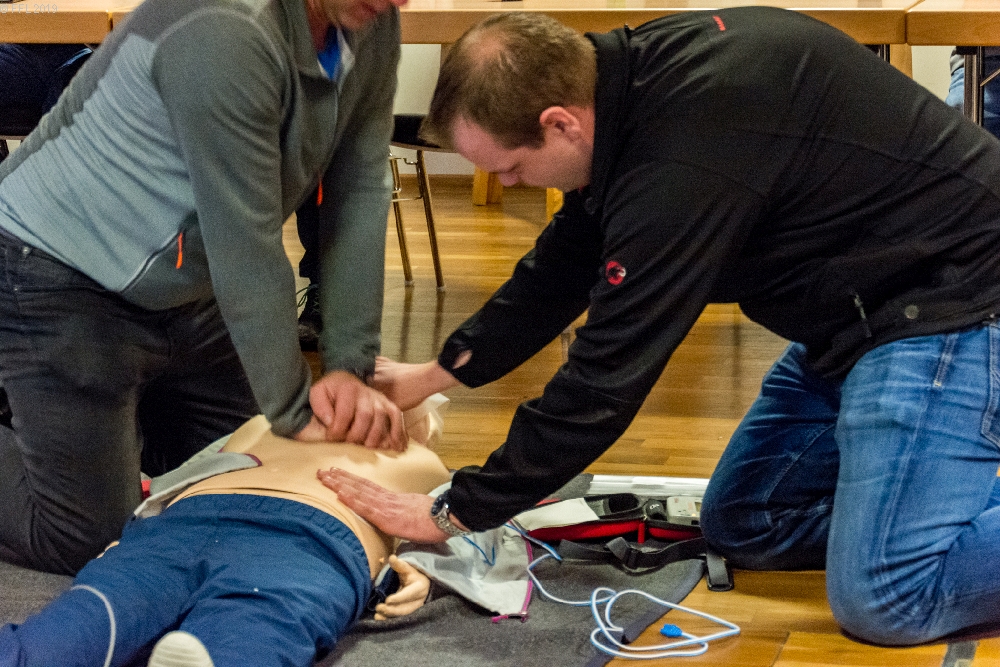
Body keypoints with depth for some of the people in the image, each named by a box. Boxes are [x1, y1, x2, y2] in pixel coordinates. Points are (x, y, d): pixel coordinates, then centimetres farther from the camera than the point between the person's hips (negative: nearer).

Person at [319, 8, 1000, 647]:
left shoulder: (682, 165, -32)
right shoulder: (633, 68, -3)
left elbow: (608, 379, -25)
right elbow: (564, 265, 13)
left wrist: (451, 513, -15)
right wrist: (440, 372, 16)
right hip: (855, 305, 10)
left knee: (883, 599, -20)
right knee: (738, 521, 14)